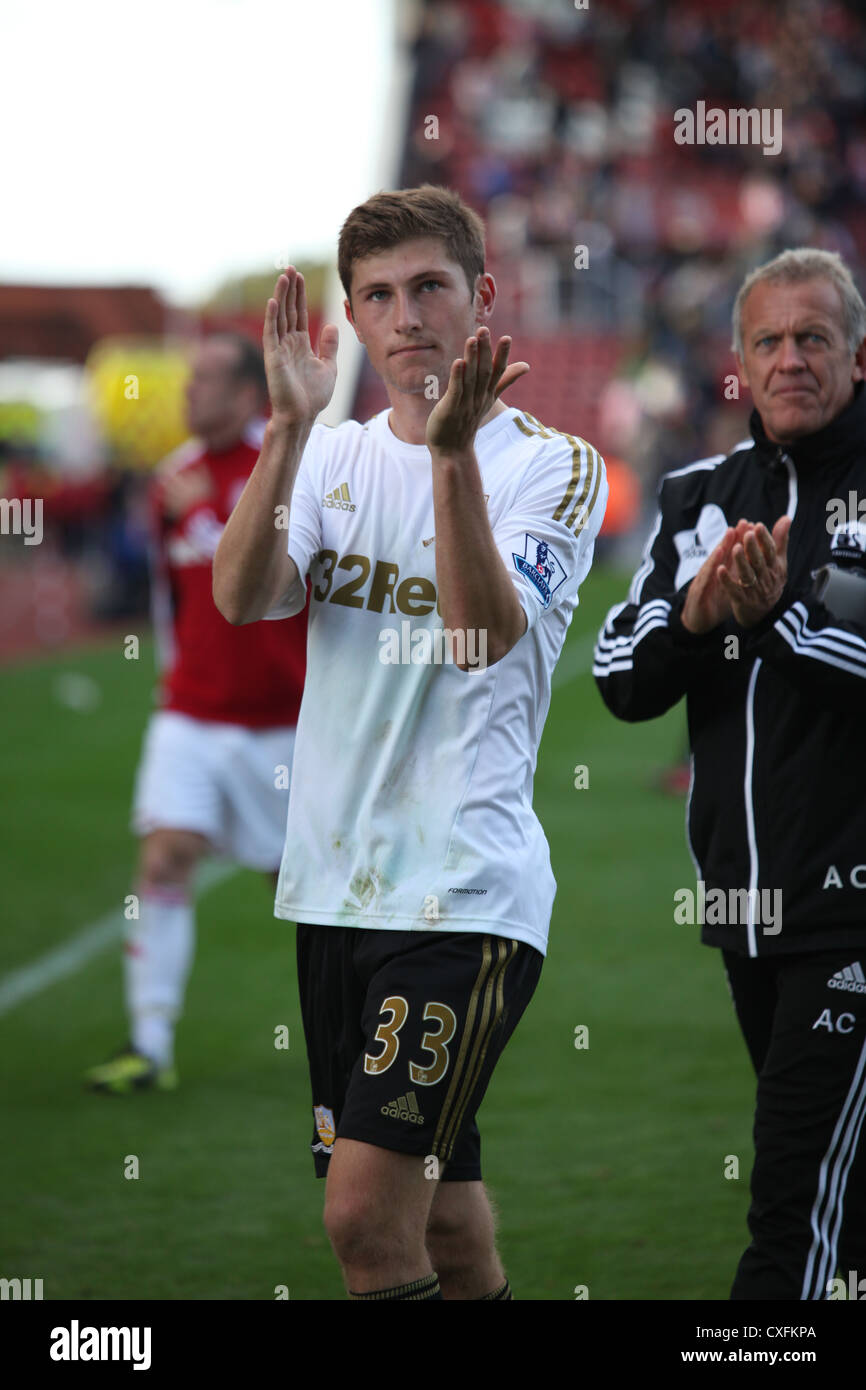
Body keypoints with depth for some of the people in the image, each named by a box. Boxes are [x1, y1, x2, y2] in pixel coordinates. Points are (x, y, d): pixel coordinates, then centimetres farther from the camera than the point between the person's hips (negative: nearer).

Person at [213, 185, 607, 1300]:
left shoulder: (552, 464, -3)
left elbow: (487, 631, -20)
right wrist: (288, 426, -17)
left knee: (367, 1217, -16)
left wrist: (453, 450, -29)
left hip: (468, 885, -5)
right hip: (336, 879, 6)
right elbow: (241, 597, -6)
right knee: (443, 1229, 11)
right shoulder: (335, 457, 12)